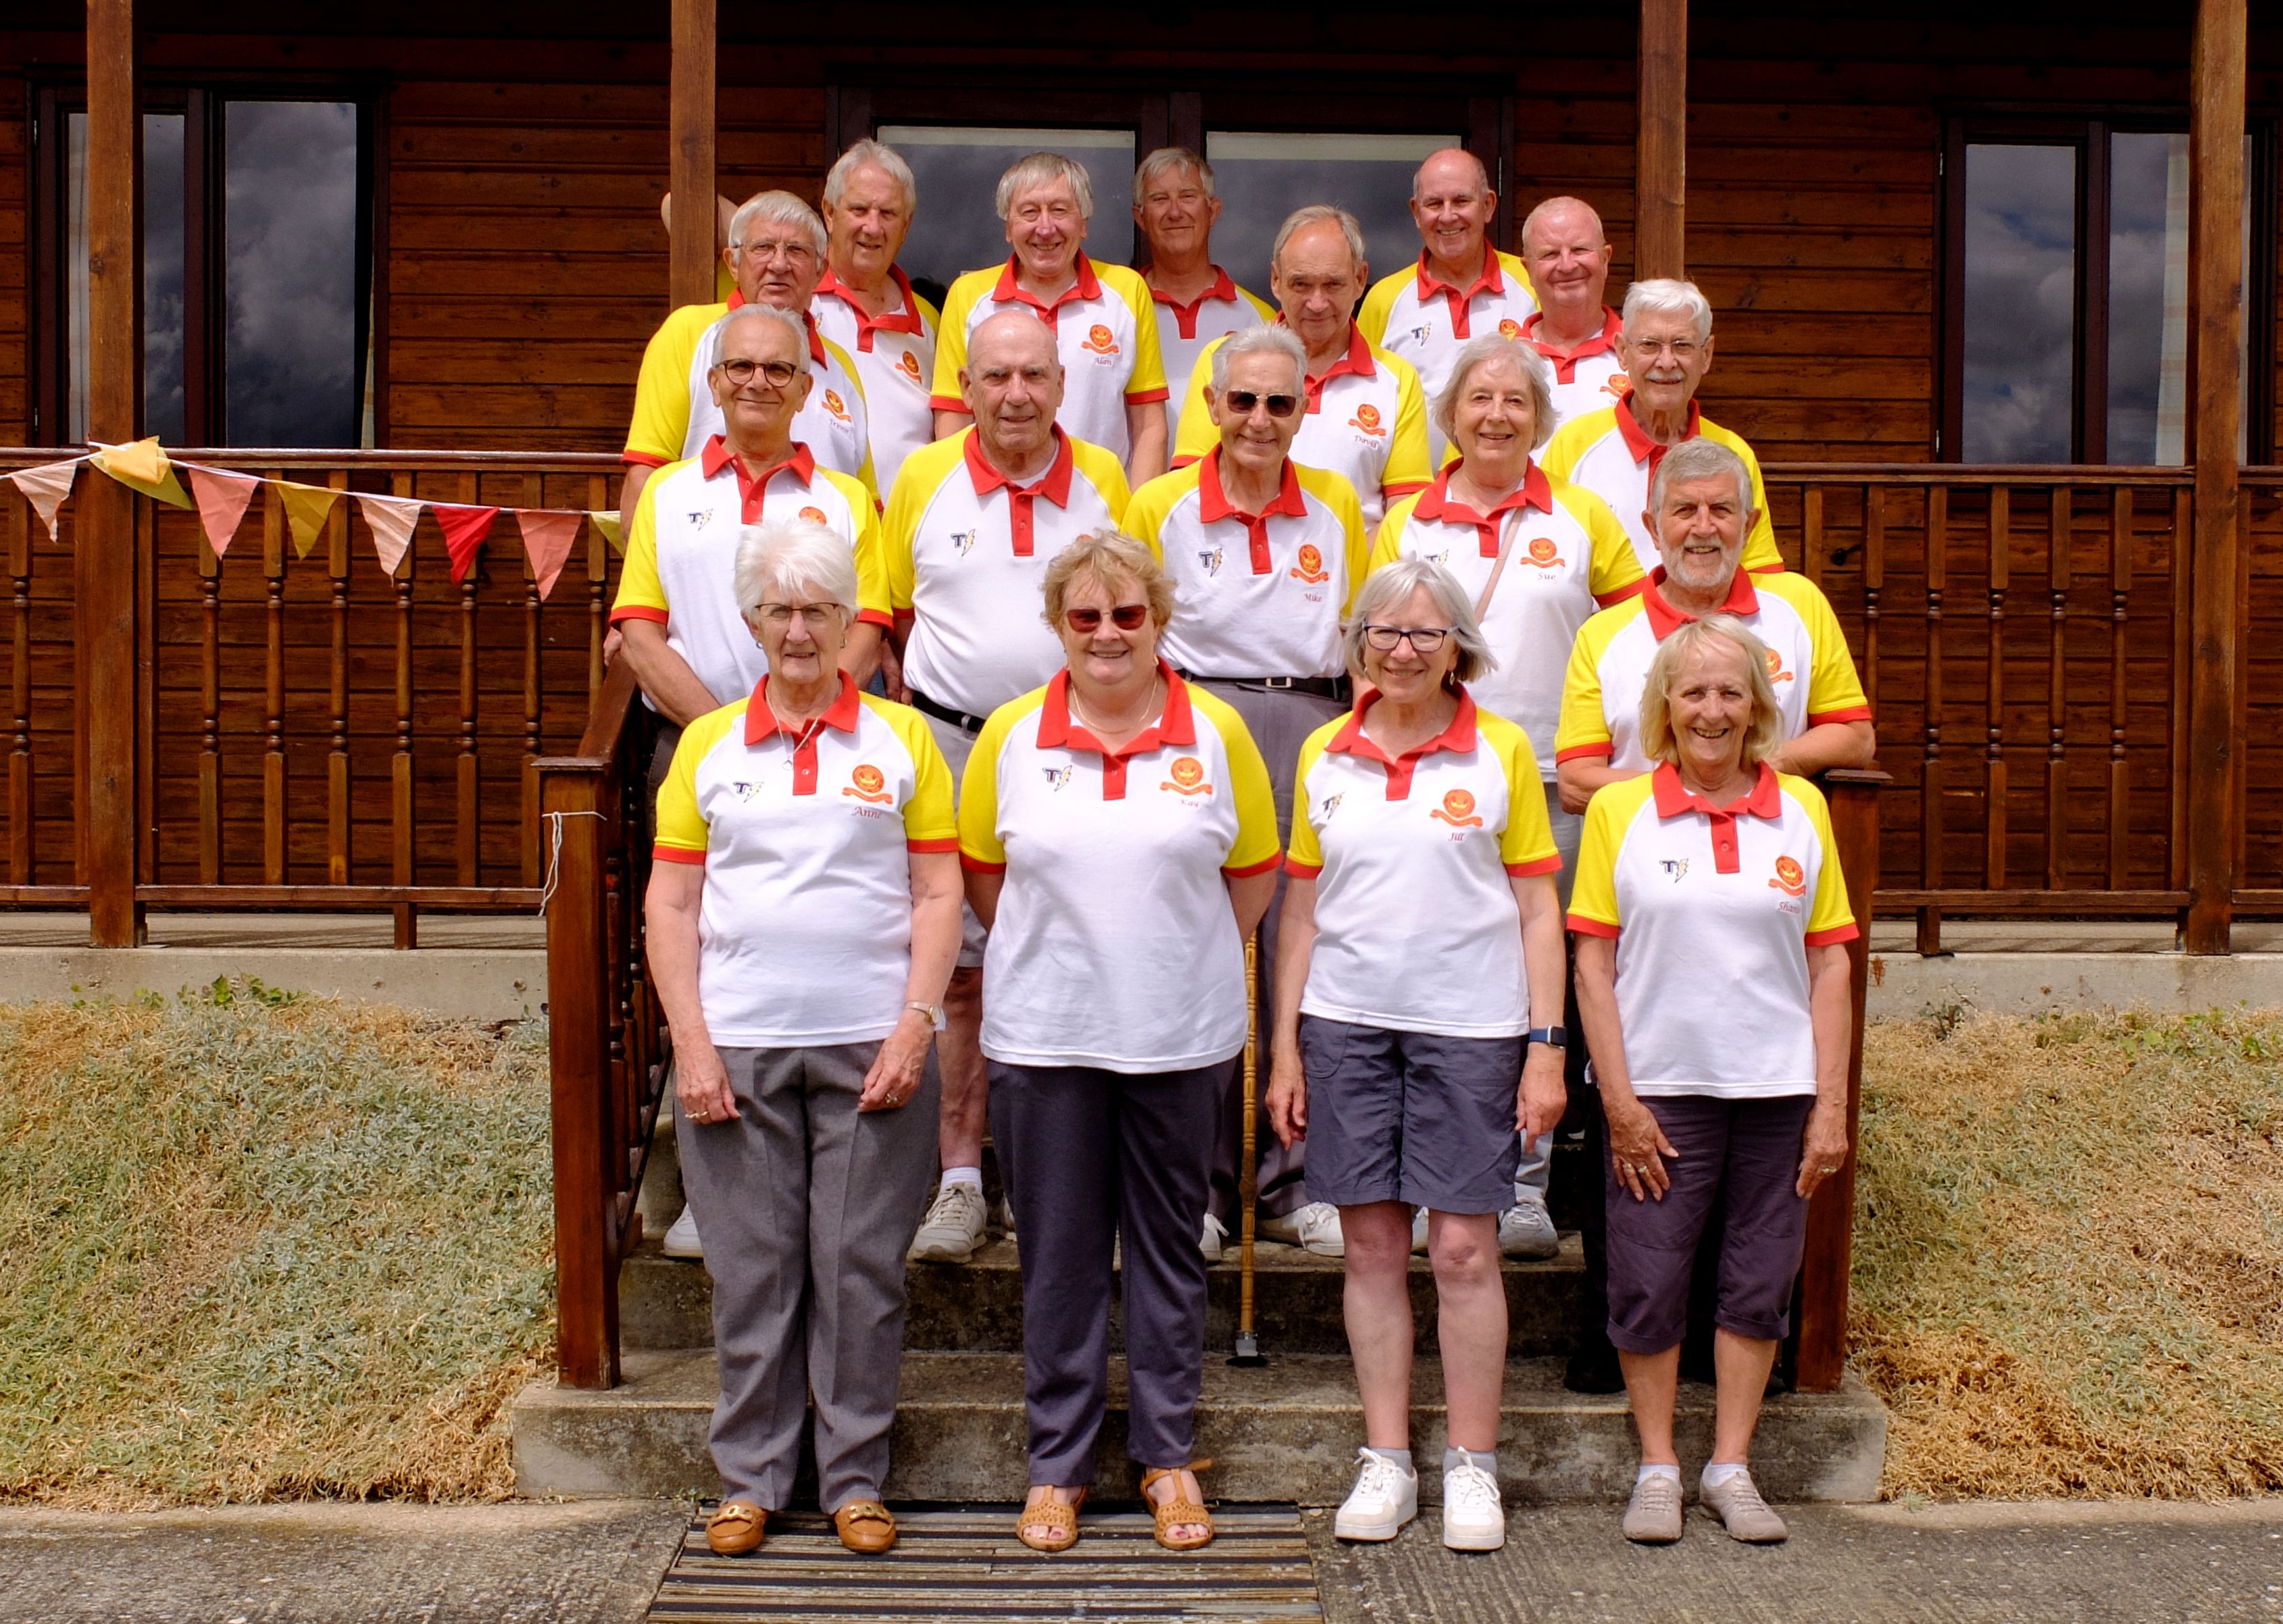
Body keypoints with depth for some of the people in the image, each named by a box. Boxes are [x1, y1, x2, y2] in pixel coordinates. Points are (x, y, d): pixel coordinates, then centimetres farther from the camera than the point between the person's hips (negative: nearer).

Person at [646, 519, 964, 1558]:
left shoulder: (900, 738, 6)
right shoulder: (708, 745, 9)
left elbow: (939, 892, 3)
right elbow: (669, 902, 7)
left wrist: (914, 1026, -6)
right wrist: (690, 1042, -2)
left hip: (871, 1043, -1)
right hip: (739, 1046, 1)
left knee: (861, 1268, 4)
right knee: (751, 1268, 6)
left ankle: (855, 1480, 17)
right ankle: (750, 1479, 20)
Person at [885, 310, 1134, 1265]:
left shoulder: (1102, 480, 4)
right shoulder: (923, 478, 3)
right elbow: (897, 610, 11)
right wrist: (925, 704, 4)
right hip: (952, 749, 0)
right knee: (958, 970, 2)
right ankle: (960, 1182, 9)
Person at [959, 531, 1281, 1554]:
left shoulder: (1214, 732, -1)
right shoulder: (1012, 736, 0)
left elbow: (1253, 871, 7)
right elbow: (981, 872, 10)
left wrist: (1187, 963, 6)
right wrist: (1053, 957, 9)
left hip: (1179, 1037, 0)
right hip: (1044, 1037, 0)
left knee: (1168, 1246, 10)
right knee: (1059, 1252, 7)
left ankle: (1168, 1457, 24)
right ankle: (1057, 1463, 21)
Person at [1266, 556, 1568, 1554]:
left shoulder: (1501, 752, 0)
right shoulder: (1324, 756, 7)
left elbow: (1537, 910, 1)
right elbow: (1302, 911, 11)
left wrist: (1547, 1049, -4)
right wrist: (1285, 1049, 8)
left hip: (1471, 1029, -2)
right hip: (1347, 1026, 3)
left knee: (1465, 1249, 1)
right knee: (1373, 1246, 7)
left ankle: (1473, 1467, 15)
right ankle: (1385, 1461, 18)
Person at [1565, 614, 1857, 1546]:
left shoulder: (1801, 810, 4)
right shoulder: (1619, 810, -1)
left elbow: (1830, 963, 4)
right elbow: (1592, 962, -2)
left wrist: (1831, 1104, 0)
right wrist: (1619, 1100, -8)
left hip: (1776, 1085, 2)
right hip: (1659, 1085, -2)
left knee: (1760, 1278, 9)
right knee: (1647, 1283, 3)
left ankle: (1730, 1466, 23)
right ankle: (1657, 1467, 20)